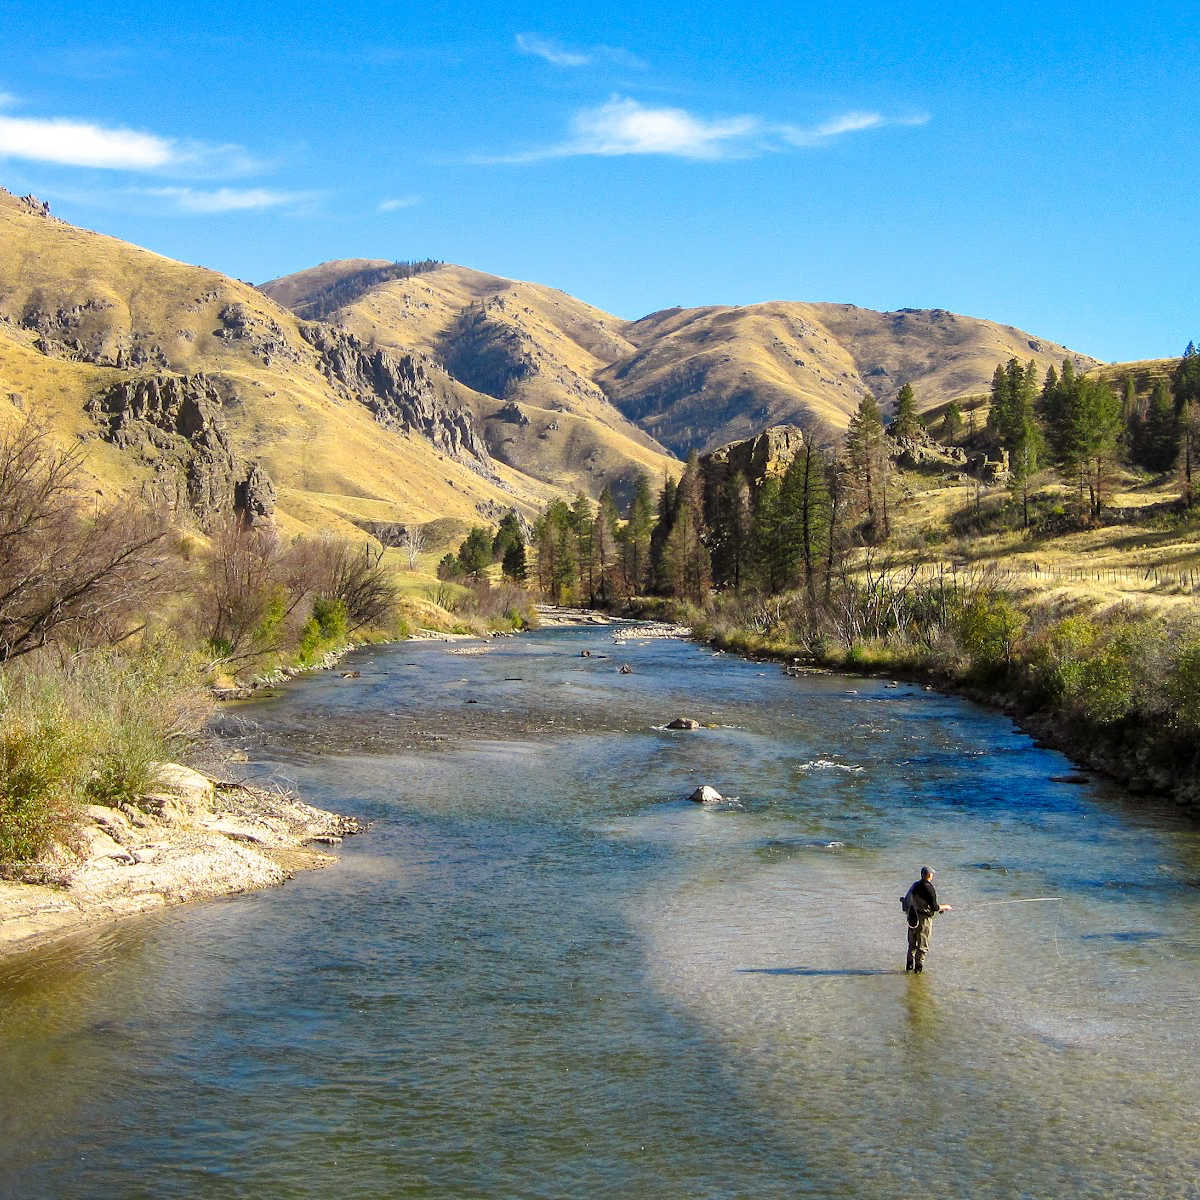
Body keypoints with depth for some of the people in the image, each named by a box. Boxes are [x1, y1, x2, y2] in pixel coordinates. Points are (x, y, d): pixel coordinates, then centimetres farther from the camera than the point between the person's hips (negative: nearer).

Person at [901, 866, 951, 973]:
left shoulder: (915, 885, 5)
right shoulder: (929, 888, -17)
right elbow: (934, 907, -18)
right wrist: (945, 907, 1)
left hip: (912, 918, 6)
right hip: (924, 919, -6)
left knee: (912, 943, 19)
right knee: (923, 945, 5)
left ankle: (909, 964, 23)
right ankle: (918, 967, 7)